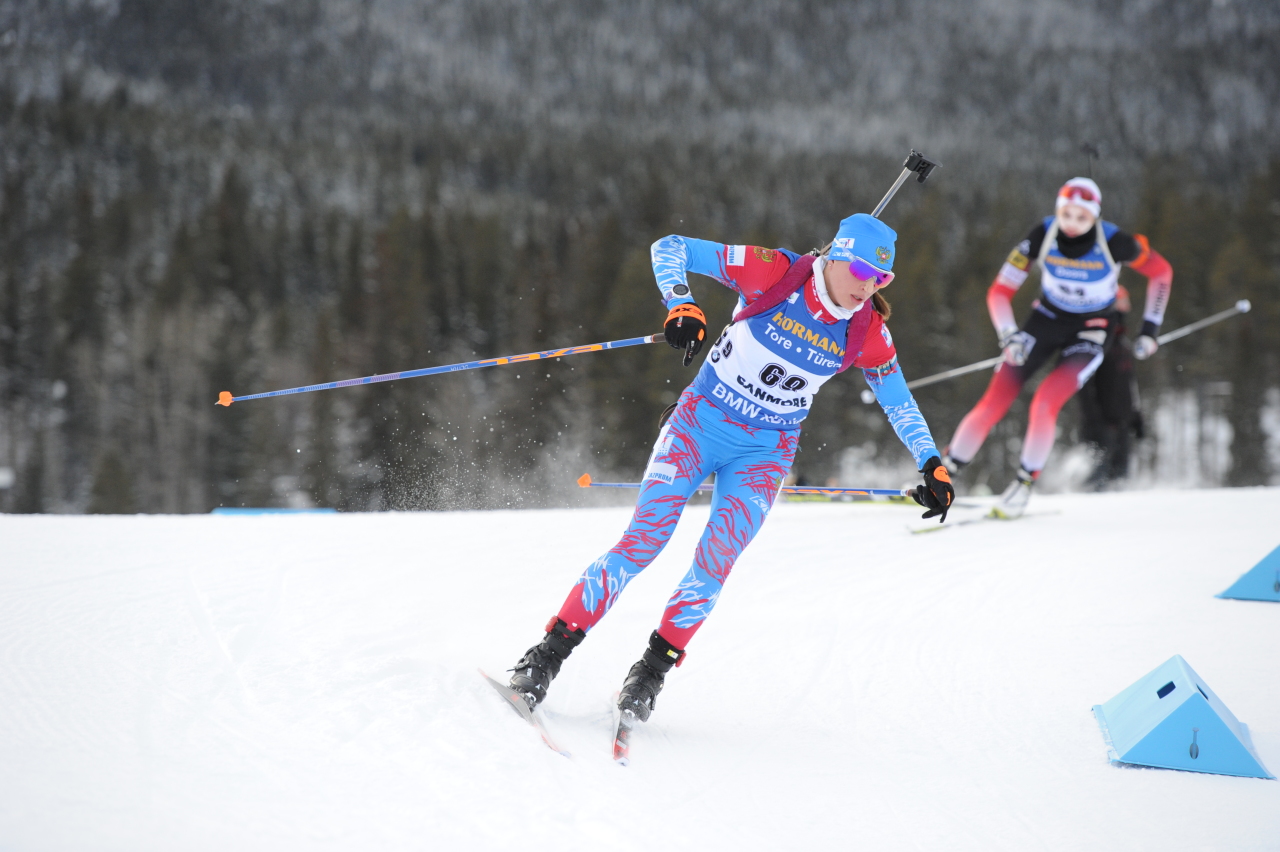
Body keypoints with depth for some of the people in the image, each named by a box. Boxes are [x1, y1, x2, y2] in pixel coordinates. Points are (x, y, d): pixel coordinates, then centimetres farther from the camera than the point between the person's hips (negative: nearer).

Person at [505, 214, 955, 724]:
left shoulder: (866, 332, -8)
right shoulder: (773, 274, -17)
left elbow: (899, 402, 9)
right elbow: (671, 248, -14)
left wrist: (932, 467, 4)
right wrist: (681, 307, -30)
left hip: (762, 456, 2)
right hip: (699, 423, -2)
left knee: (714, 565, -15)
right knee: (643, 541, -15)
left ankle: (652, 672, 2)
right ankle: (548, 654, -7)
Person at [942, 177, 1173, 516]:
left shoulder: (1113, 243, -27)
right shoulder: (1042, 236, -22)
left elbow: (1161, 271, -9)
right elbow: (999, 291, -17)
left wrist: (1150, 329, -8)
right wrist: (1008, 335, -33)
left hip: (1091, 331, -2)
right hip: (1047, 318, 2)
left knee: (1046, 402, -23)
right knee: (994, 402, -8)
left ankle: (1025, 482, -2)